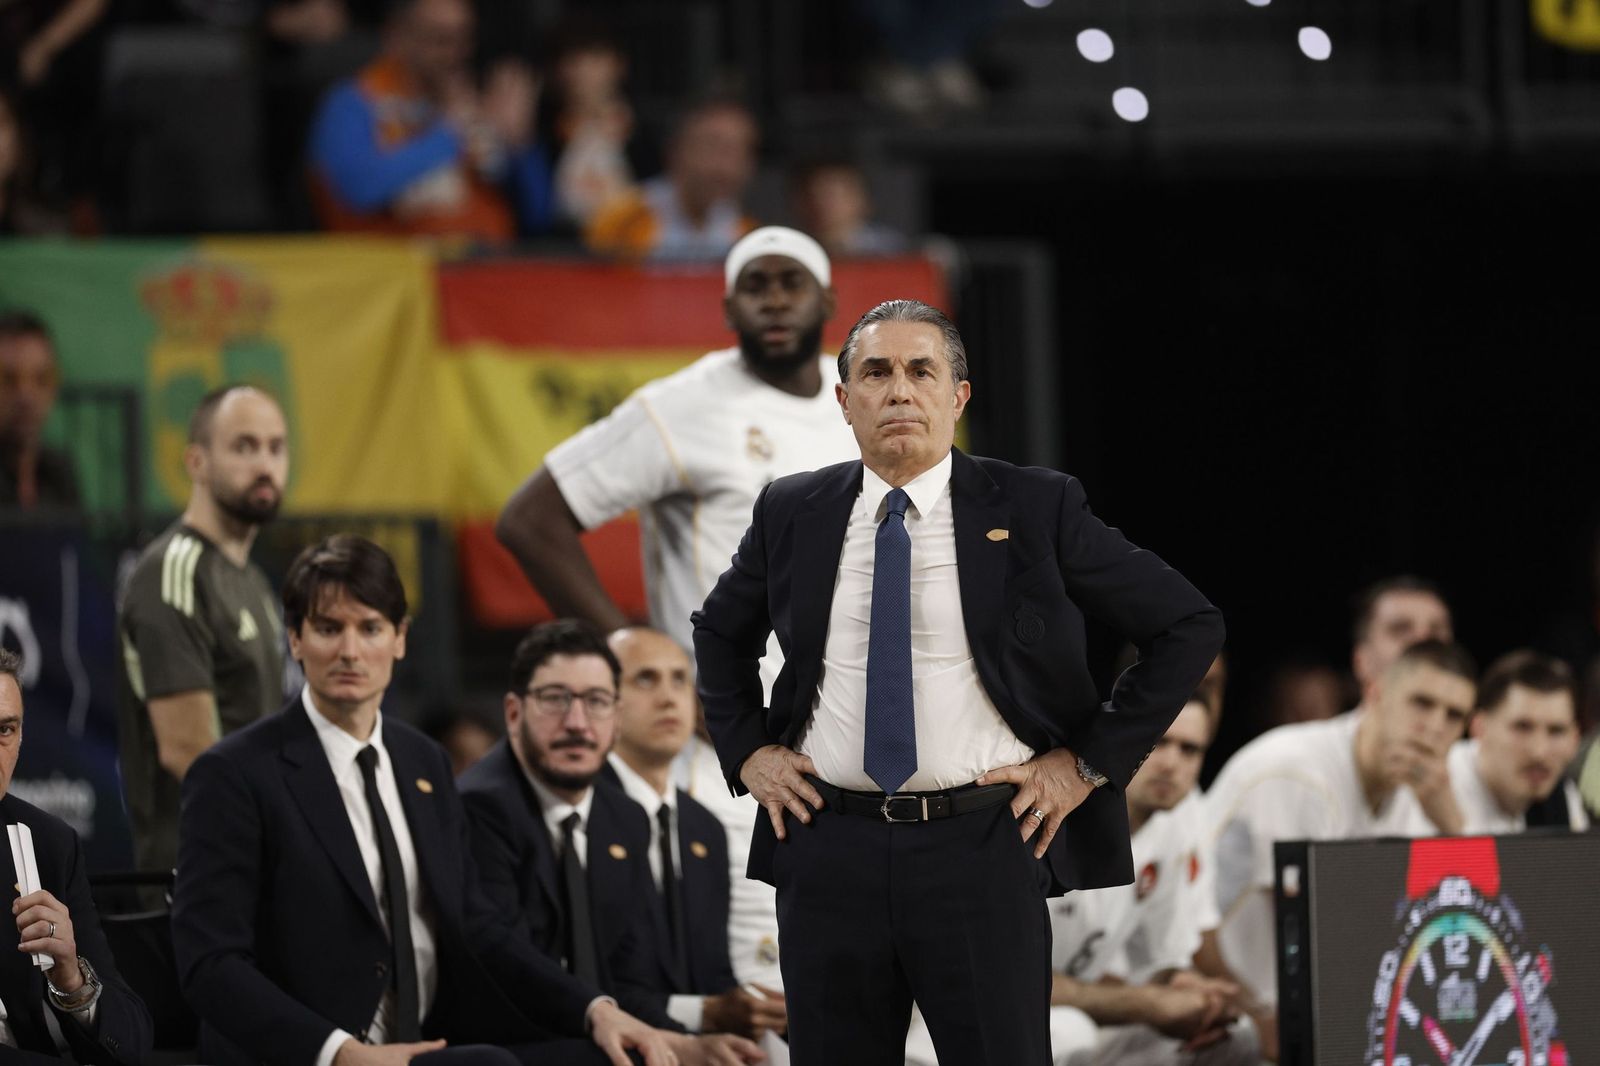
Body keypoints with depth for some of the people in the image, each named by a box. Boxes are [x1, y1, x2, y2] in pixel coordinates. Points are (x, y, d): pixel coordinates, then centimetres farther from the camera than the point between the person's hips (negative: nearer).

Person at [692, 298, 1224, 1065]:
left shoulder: (1035, 508, -2)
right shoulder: (791, 514, 7)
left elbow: (1190, 627, 2)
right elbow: (719, 632, 27)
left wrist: (1091, 763, -2)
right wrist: (747, 752, 12)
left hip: (983, 852, -3)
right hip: (830, 849, 3)